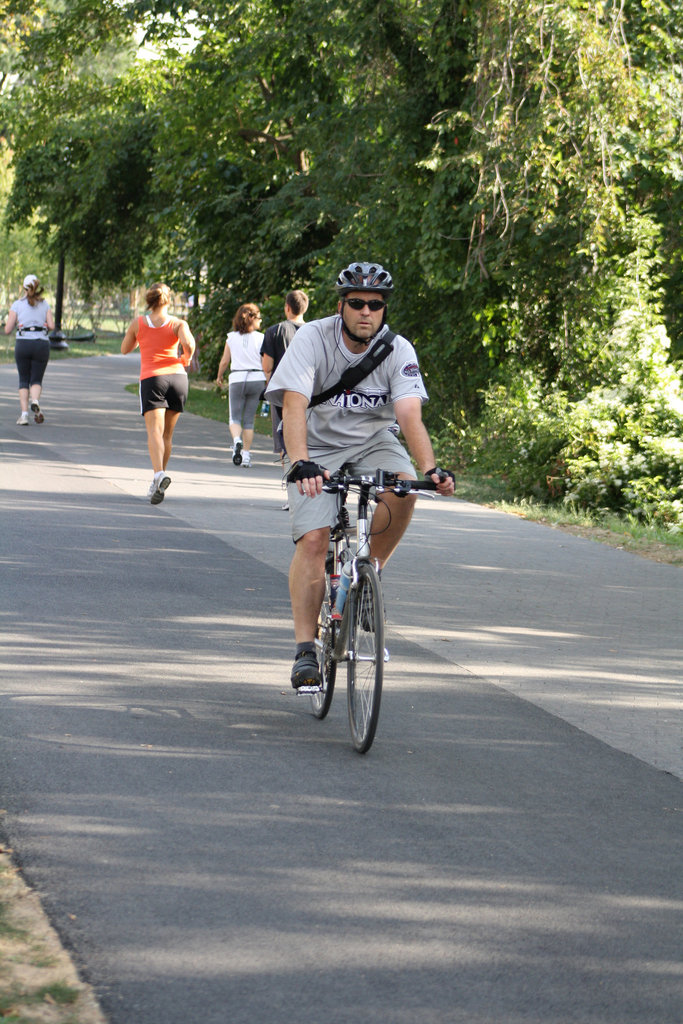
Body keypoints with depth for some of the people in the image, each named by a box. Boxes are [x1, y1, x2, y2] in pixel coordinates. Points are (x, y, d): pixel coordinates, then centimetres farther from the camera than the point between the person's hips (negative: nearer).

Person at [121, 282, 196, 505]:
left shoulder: (138, 323, 7)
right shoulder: (178, 324, 4)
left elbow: (125, 349, 19)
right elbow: (188, 344, -15)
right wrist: (186, 359, 5)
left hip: (151, 378, -2)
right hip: (177, 377, 2)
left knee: (155, 431, -14)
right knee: (167, 434, 13)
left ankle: (159, 474, -37)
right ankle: (157, 481, 18)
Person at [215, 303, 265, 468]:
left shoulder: (231, 338, 2)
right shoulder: (260, 338, -2)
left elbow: (224, 361, 7)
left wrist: (219, 376, 24)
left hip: (237, 379, 0)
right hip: (256, 379, 0)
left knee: (234, 418, 6)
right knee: (249, 420, 9)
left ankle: (237, 440, -25)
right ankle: (246, 454, 3)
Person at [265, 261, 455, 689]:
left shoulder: (398, 350, -14)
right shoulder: (313, 338, -19)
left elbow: (410, 415, -24)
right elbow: (294, 405, -30)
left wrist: (431, 469, -42)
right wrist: (300, 464, -46)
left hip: (373, 441, 2)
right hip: (318, 447, -2)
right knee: (313, 540, -18)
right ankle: (305, 650, -14)